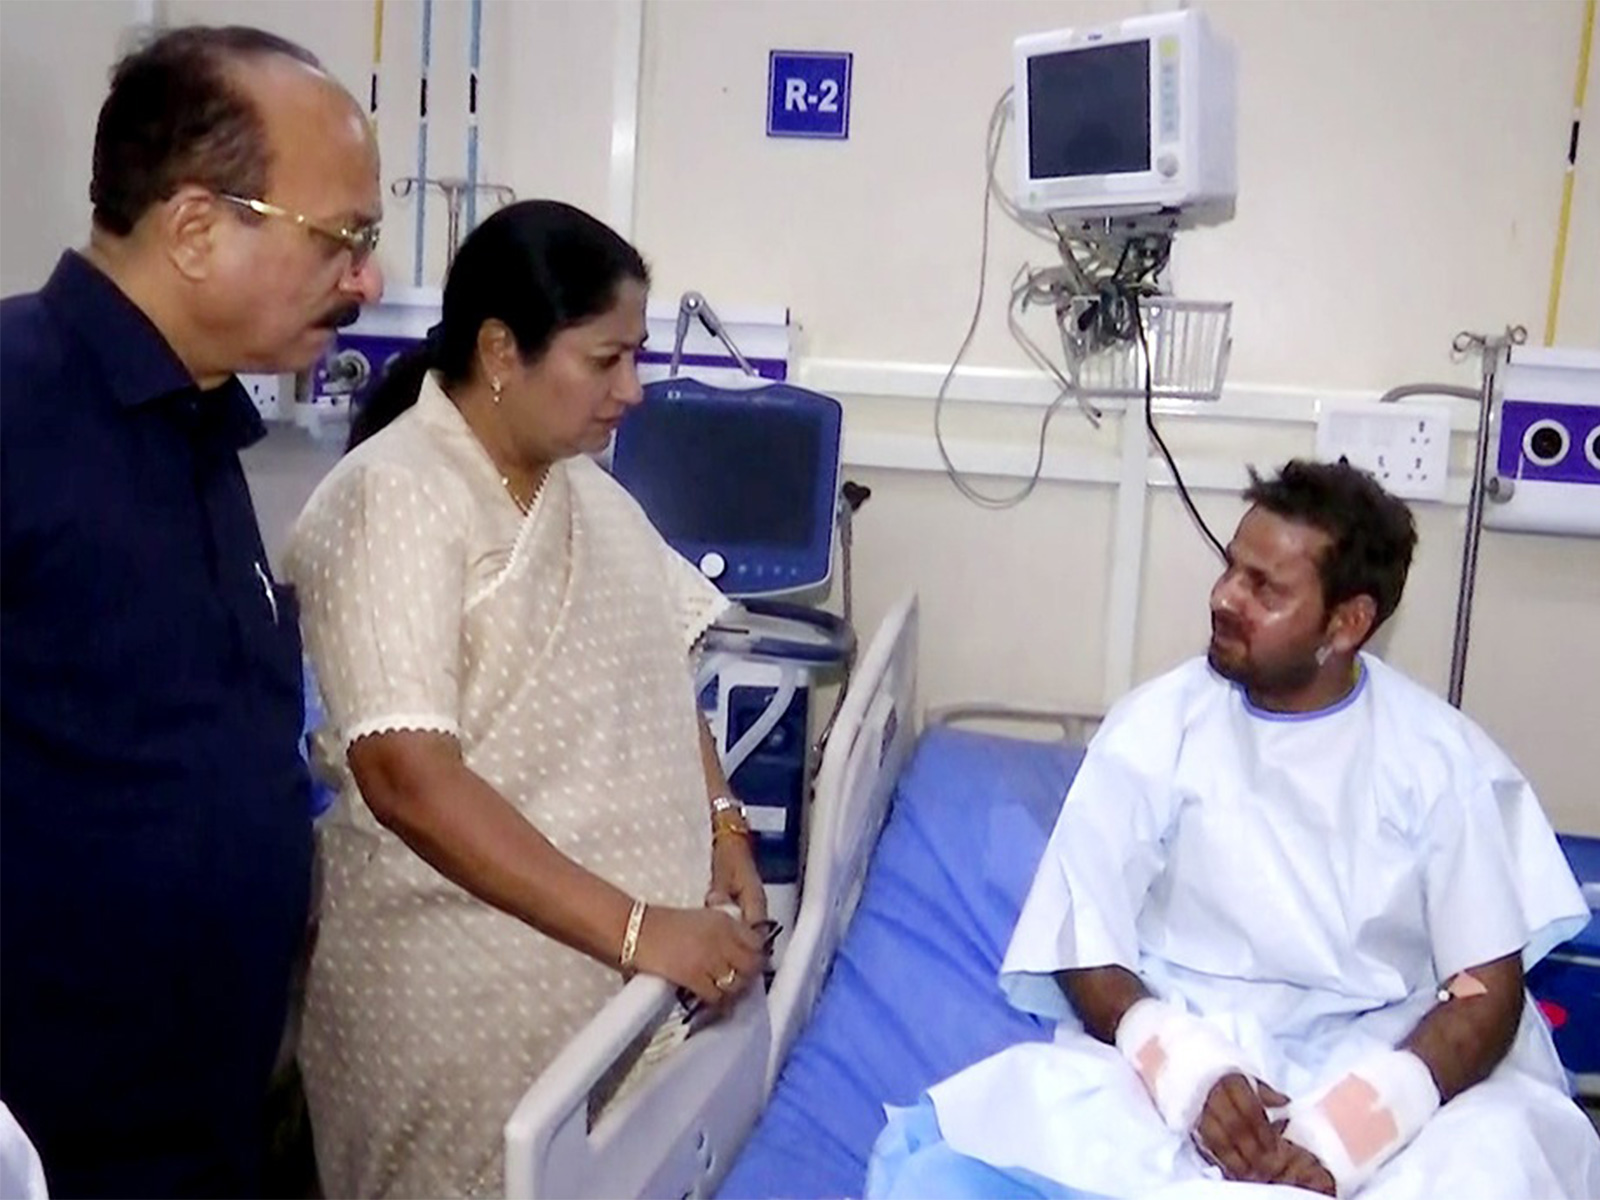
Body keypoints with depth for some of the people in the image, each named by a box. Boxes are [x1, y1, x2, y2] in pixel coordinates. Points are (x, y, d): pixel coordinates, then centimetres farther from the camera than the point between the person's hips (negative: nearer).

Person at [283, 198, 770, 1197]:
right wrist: (633, 927, -29)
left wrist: (722, 824, -2)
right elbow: (408, 778, -26)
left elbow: (658, 669, 14)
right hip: (469, 982, -7)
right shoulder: (392, 500, -18)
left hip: (629, 955, 7)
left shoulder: (582, 483, 8)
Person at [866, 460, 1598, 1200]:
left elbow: (1487, 990, -6)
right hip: (1178, 1051, 1)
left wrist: (1346, 1130, -23)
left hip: (1377, 1066, 0)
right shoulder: (1157, 727, -3)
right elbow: (1086, 951, -2)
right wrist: (1190, 1072, -22)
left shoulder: (1444, 758, -3)